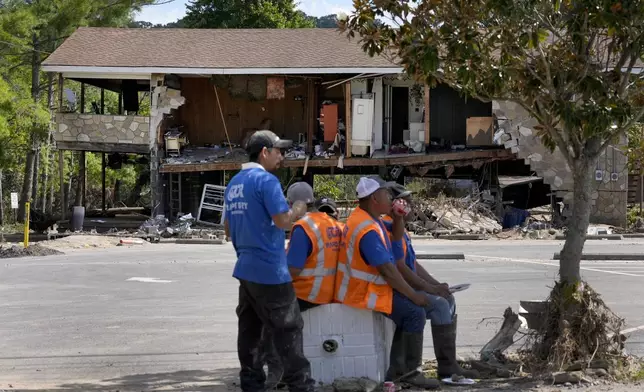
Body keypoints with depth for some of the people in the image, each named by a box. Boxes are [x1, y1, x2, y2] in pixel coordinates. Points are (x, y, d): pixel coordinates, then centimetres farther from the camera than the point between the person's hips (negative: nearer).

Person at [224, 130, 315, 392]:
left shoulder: (234, 184, 13)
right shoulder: (266, 180, -13)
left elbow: (228, 230, 20)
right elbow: (283, 220, -20)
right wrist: (298, 210, -2)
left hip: (245, 268, 8)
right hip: (270, 271, -8)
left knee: (249, 329, 9)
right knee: (288, 329, -2)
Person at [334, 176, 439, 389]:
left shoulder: (367, 217, 9)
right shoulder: (367, 230, -24)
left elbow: (396, 237, 21)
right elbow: (387, 270, -24)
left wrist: (398, 217, 0)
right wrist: (413, 295, -16)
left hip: (365, 287, 11)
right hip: (363, 294, -11)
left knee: (408, 308, 17)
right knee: (415, 312, -16)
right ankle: (410, 371, -7)